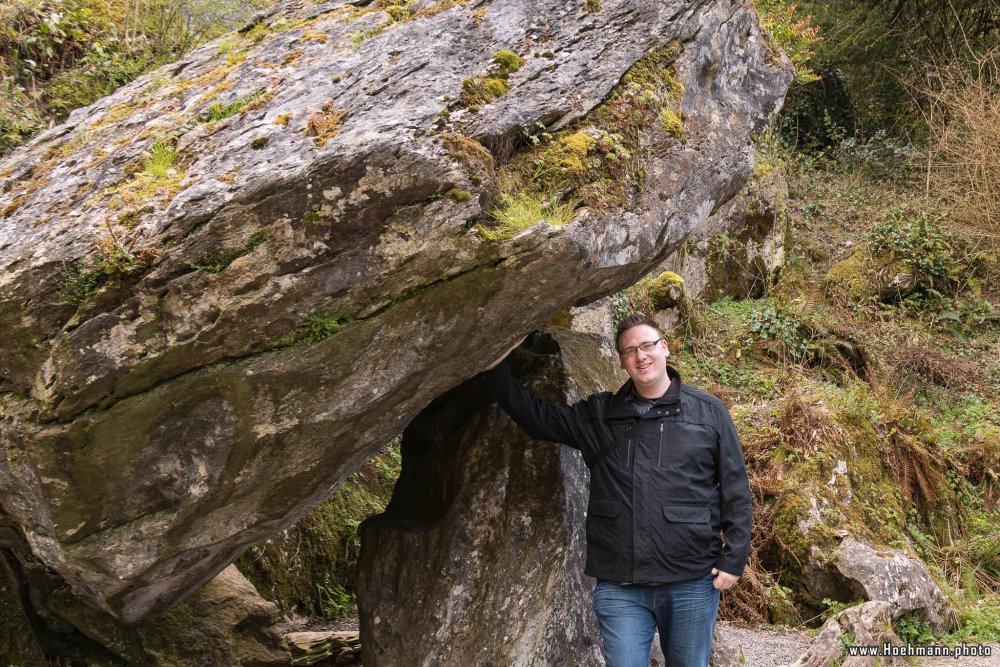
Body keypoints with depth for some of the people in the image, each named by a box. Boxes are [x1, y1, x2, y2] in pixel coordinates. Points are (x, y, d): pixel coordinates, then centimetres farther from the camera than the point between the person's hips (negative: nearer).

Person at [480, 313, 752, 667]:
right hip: (620, 588, 1)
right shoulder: (598, 416, 8)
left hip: (692, 584, 0)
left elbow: (735, 490, 4)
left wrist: (734, 559, -1)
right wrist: (495, 366, -3)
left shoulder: (709, 412, 3)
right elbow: (535, 415, 6)